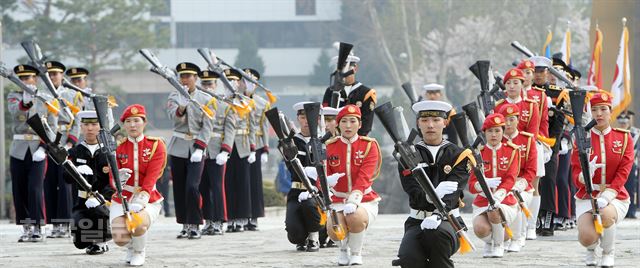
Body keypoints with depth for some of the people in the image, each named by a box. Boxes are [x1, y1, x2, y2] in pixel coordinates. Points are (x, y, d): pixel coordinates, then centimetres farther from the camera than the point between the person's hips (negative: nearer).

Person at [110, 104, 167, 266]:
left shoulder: (156, 145, -4)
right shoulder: (118, 147, 2)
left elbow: (151, 178, -15)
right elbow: (113, 182, -4)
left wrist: (140, 201, -31)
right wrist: (118, 180, -31)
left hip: (148, 200, -2)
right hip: (121, 200, 2)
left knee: (138, 223, -35)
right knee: (119, 238, -22)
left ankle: (139, 253, 0)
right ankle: (131, 247, 19)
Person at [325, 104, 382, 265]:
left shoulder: (369, 146, -5)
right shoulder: (330, 147, 3)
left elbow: (364, 178, -17)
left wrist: (353, 202, -33)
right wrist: (327, 181, -28)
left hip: (364, 201, -2)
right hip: (338, 201, 2)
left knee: (355, 217, -37)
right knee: (334, 231, -30)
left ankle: (356, 253, -6)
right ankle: (343, 249, 10)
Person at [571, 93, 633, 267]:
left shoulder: (624, 138, 1)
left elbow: (623, 174, -8)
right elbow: (576, 175, -4)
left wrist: (605, 197, -22)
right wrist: (586, 174, -29)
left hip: (615, 198, -1)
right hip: (586, 198, 1)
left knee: (606, 214, -38)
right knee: (586, 238, -26)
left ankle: (608, 254, -6)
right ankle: (591, 249, 16)